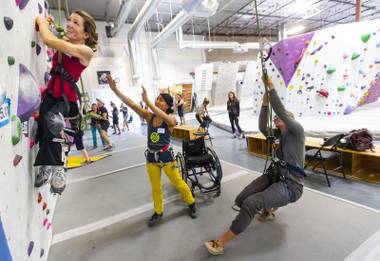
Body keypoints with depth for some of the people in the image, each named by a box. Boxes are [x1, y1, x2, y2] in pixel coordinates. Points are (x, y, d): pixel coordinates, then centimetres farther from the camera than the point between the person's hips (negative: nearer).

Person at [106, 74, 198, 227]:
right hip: (151, 157, 4)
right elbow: (130, 104, -13)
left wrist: (147, 101, -47)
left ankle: (191, 203, 39)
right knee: (155, 188, 18)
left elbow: (164, 118, -42)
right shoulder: (149, 116, -6)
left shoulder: (171, 119, -17)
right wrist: (115, 89, -22)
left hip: (166, 156, -4)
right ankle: (158, 212, 40)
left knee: (178, 183, 13)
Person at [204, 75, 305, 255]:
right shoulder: (279, 135, 14)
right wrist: (265, 102, -10)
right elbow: (262, 128, -4)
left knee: (251, 203, -28)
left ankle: (221, 243, -15)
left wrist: (270, 86, -18)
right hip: (274, 175, 7)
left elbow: (281, 111, -21)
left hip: (290, 185, -7)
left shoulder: (297, 130, -6)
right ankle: (268, 209, 28)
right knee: (240, 200, -7)